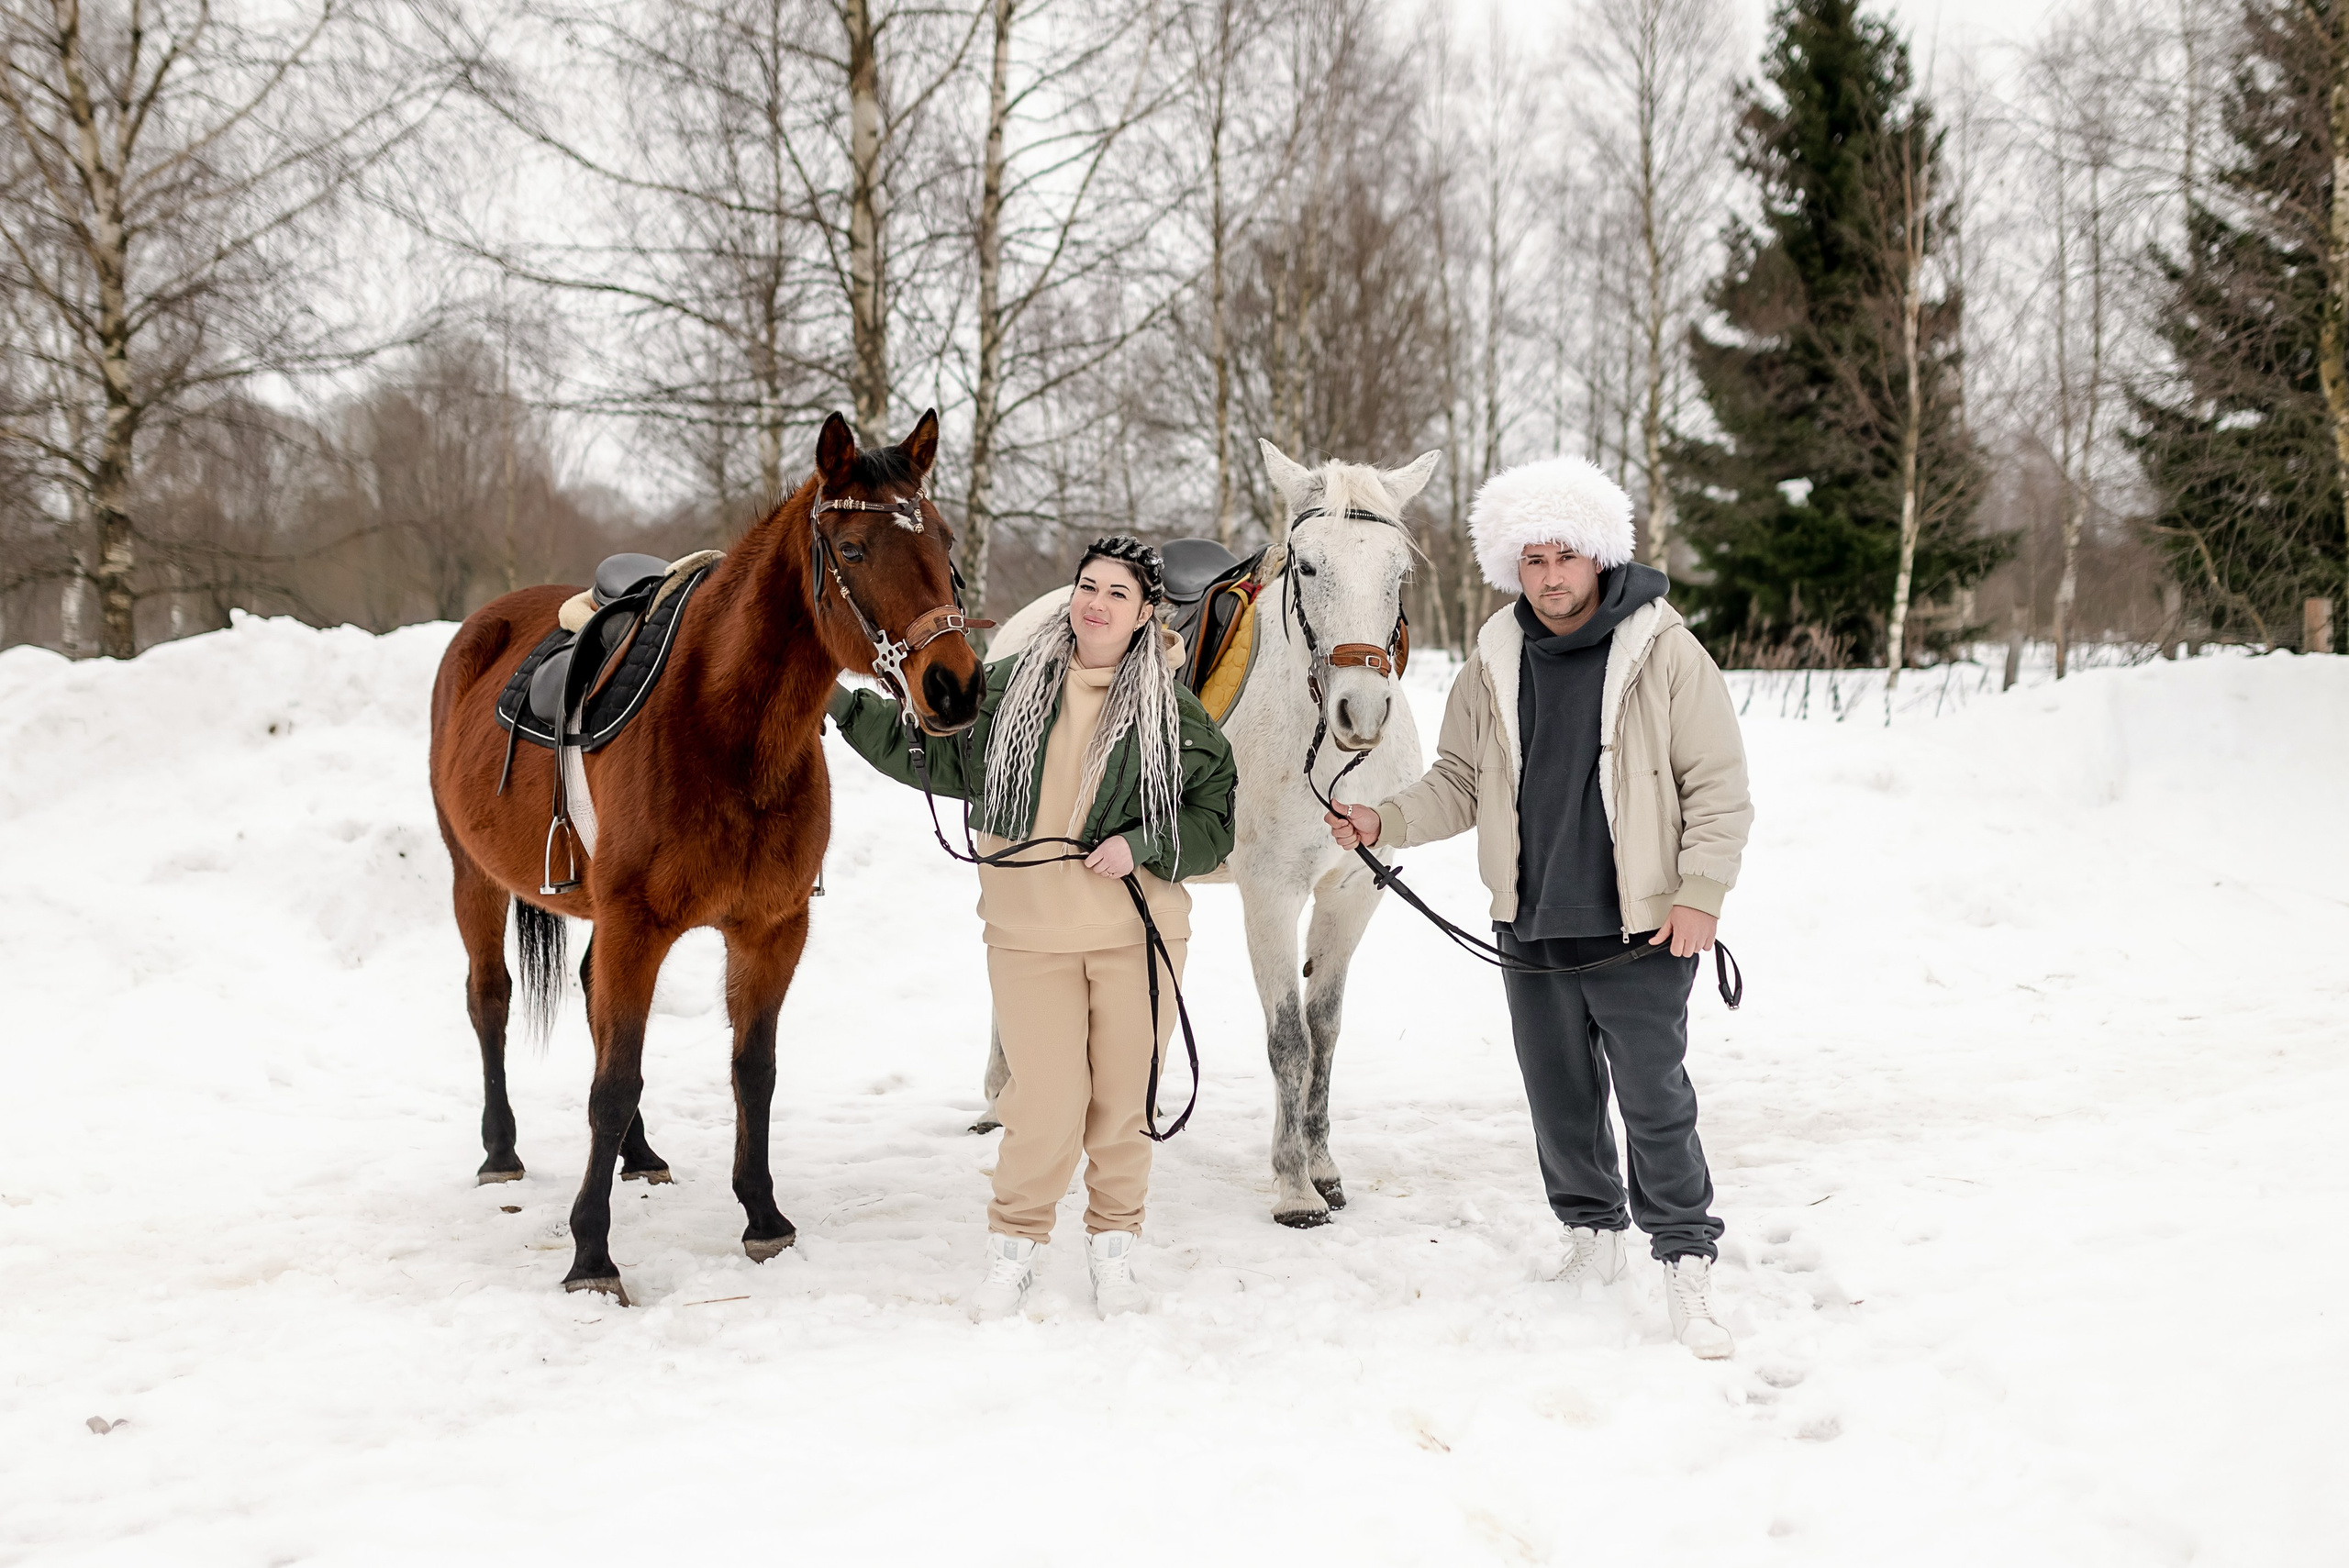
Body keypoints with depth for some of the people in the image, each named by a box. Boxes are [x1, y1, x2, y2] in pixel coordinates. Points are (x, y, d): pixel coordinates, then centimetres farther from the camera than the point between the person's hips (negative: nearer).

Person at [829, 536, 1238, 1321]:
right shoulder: (1007, 688, 5)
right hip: (1030, 932, 0)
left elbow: (1216, 819, 3)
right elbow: (928, 748, 14)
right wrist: (843, 705, 7)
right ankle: (1014, 1247, 17)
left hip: (1138, 933, 0)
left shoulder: (1172, 711, 1)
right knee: (1045, 1102, -5)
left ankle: (1113, 1249, 28)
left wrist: (1141, 845, -12)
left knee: (1122, 1101, 8)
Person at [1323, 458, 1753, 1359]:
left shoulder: (1664, 652, -8)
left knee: (1656, 1104, -3)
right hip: (1531, 931, 5)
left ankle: (1686, 1267, 8)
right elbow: (1460, 782, 11)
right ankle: (1592, 1236, 33)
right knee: (1559, 1099, 15)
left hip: (1640, 932, -5)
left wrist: (1700, 895, -13)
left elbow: (1719, 787, -6)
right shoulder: (1495, 664, 5)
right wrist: (1387, 823, -6)